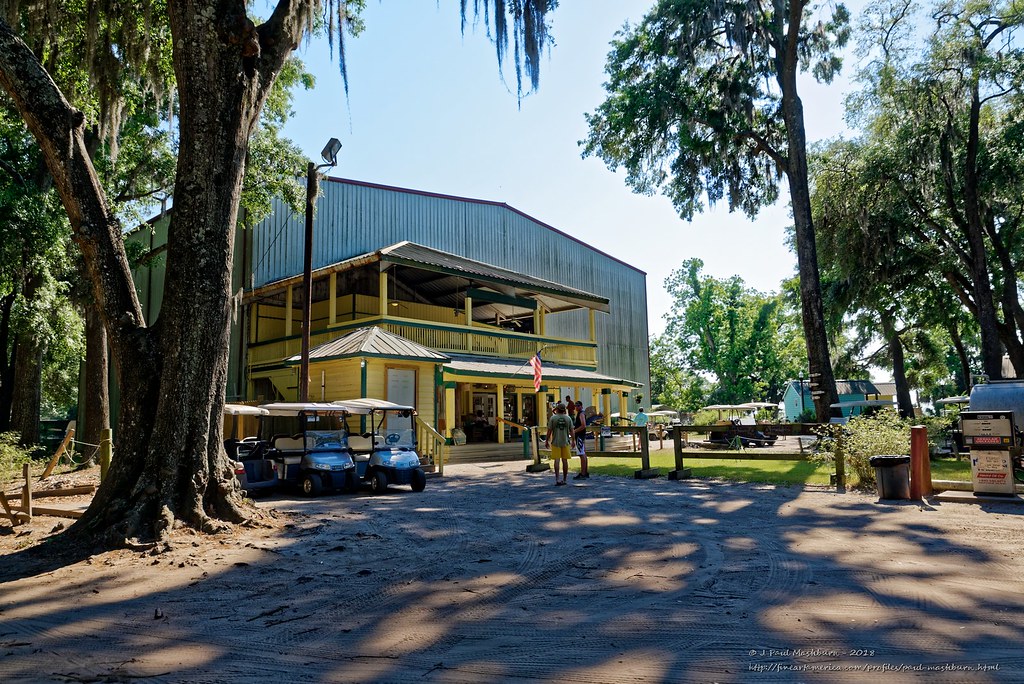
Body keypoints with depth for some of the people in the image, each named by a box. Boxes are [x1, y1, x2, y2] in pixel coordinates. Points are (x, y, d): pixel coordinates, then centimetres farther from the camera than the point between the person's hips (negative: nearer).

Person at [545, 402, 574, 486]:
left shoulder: (553, 418, -5)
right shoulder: (568, 418, 1)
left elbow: (549, 431, -5)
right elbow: (571, 431, 3)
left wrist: (547, 441, 5)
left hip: (555, 442, -2)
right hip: (565, 442, 2)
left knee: (556, 460, -2)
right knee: (565, 460, 8)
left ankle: (557, 479, -10)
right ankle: (564, 479, 15)